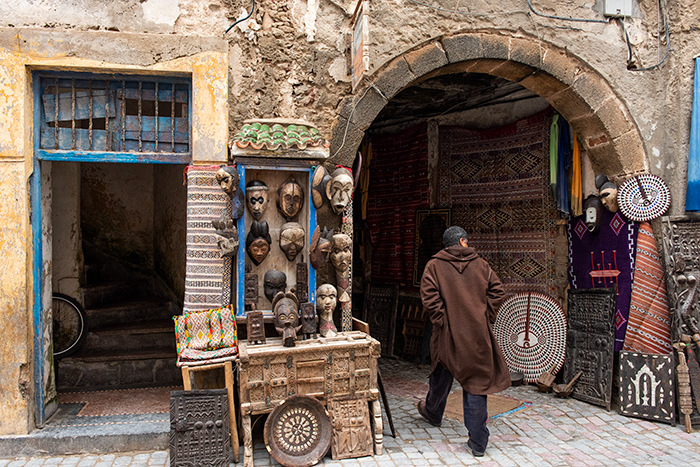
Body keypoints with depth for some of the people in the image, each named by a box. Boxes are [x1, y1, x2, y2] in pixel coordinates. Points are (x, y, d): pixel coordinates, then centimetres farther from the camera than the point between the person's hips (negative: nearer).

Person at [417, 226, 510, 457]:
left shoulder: (434, 266, -4)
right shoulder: (480, 264, 3)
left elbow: (429, 297, -16)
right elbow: (497, 292, 1)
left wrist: (440, 319, -7)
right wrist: (487, 317, 5)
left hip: (448, 333, 0)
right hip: (478, 335, 1)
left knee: (442, 376, 22)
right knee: (476, 382, 5)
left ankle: (432, 412, 48)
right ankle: (478, 442, 7)